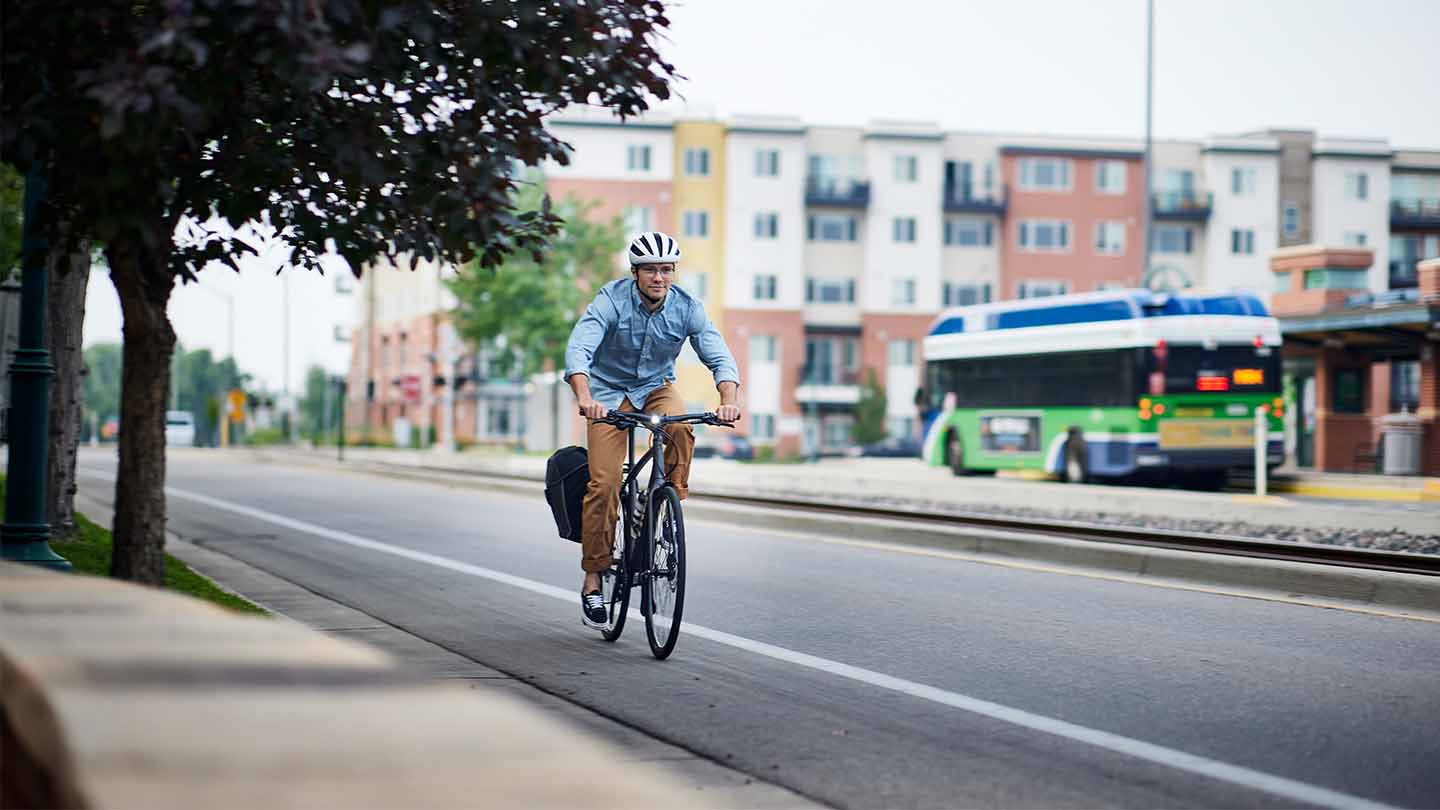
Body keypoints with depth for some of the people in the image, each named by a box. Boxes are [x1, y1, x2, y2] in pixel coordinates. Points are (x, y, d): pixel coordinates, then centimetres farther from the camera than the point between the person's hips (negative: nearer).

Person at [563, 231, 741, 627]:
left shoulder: (688, 308, -15)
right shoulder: (611, 300, -23)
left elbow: (720, 357, -21)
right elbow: (577, 350, -34)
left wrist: (728, 399, -41)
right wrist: (584, 398, -52)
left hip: (655, 386, 2)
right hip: (609, 389, -2)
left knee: (681, 429, -34)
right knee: (604, 483, -13)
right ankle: (592, 579, -1)